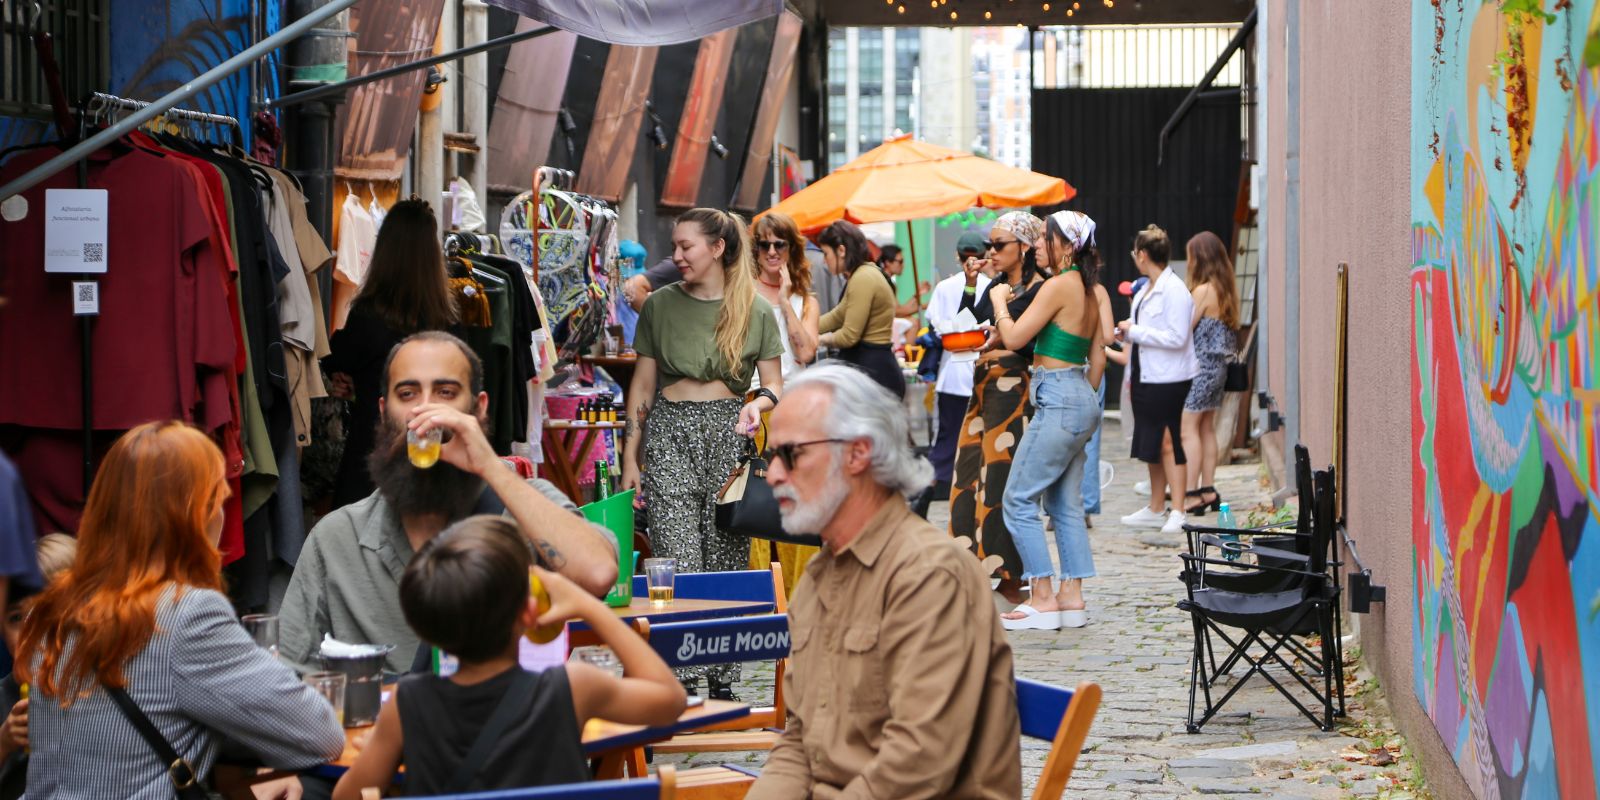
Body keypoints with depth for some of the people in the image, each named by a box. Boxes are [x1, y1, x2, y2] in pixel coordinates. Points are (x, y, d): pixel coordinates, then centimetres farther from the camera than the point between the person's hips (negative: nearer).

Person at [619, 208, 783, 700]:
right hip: (670, 430, 0)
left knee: (726, 560, 1)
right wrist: (630, 459, 6)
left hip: (729, 432, 0)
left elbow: (775, 387, 9)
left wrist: (757, 404, -15)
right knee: (677, 563, -11)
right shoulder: (661, 305, 9)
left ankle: (722, 682, 9)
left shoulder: (756, 312, 7)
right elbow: (642, 386, 11)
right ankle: (679, 677, -10)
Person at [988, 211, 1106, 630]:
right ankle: (1072, 597, 11)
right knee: (1066, 504, 11)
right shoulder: (1089, 291, 14)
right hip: (1082, 401, 10)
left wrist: (999, 301, 4)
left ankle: (1043, 598, -6)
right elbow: (1098, 358, 18)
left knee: (1019, 498, -5)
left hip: (1058, 399, -10)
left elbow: (1014, 338, -12)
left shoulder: (1060, 285, -13)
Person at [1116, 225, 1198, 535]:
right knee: (1151, 444, 15)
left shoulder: (1174, 291, -15)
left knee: (1168, 444, -7)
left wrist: (1135, 331, -17)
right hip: (1145, 378, 9)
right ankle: (1156, 509, 24)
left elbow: (1176, 337, -21)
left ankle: (1177, 512, -3)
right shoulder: (1144, 291, 13)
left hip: (1168, 380, -9)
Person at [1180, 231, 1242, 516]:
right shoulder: (1227, 290, 9)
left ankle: (1192, 494, -10)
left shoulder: (1203, 291, -16)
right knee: (1207, 429, 13)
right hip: (1219, 365, 9)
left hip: (1200, 365, -9)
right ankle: (1208, 490, 15)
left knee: (1188, 429, -6)